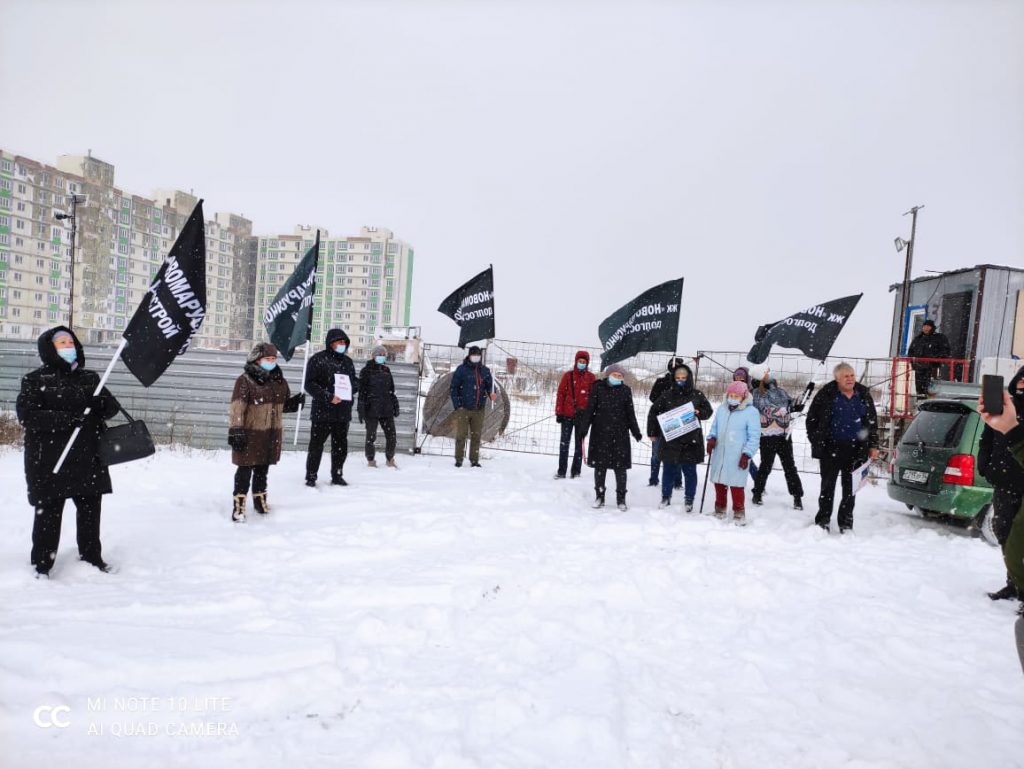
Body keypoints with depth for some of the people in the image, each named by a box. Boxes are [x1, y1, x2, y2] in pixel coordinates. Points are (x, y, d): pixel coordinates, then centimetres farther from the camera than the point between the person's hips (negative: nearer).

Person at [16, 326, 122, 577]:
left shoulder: (89, 378, 12)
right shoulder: (35, 380, -1)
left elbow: (112, 407, 8)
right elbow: (27, 415, -12)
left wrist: (101, 400, -15)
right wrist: (68, 418, -23)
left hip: (88, 459, 4)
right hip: (49, 462, -4)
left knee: (90, 510, 11)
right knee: (48, 514, 3)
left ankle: (91, 556, 26)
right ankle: (42, 564, 18)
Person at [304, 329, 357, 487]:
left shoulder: (348, 362, 14)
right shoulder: (318, 359, -3)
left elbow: (353, 383, 23)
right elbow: (309, 384, -8)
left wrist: (347, 394, 1)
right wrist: (328, 397, -17)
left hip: (343, 412, 5)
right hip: (322, 411, -5)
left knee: (341, 447, 9)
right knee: (316, 446, 2)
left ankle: (337, 476, 22)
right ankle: (311, 477, 13)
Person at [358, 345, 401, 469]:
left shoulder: (386, 370, 13)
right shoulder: (366, 371, -2)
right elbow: (361, 391, -5)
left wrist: (395, 405, 15)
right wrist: (361, 409, -9)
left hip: (386, 409, 5)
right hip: (371, 409, -4)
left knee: (392, 435, 4)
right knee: (371, 436, 4)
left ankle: (390, 459, 20)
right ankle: (370, 460, 19)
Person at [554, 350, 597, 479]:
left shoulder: (591, 377, 4)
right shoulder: (568, 375, 4)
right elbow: (560, 394, 3)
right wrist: (559, 412, -2)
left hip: (582, 415, 0)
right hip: (567, 414, 0)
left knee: (579, 443, 7)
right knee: (564, 442, 1)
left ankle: (576, 472, 12)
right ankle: (561, 471, 5)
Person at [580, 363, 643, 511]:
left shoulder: (625, 390, 4)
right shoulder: (598, 387, 1)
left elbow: (630, 414, 9)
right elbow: (590, 409, 0)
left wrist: (636, 432, 8)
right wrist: (584, 429, -5)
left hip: (620, 434, 1)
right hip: (600, 433, 0)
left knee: (620, 466, 2)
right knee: (600, 465, 6)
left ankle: (621, 498, 13)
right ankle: (600, 496, 19)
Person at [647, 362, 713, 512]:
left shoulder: (697, 395, 2)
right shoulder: (666, 396, 1)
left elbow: (708, 411, 10)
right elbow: (653, 413, 8)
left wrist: (698, 413, -11)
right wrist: (652, 432, 5)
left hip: (691, 441, 0)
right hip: (670, 440, 0)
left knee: (690, 472, 8)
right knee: (669, 470, 8)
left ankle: (689, 500, 21)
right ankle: (666, 497, 24)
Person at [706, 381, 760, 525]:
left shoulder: (751, 412, -8)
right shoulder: (721, 410, 9)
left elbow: (754, 437, -9)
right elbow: (714, 427, 19)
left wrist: (747, 454, -16)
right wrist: (711, 438, -2)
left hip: (737, 458, -6)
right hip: (719, 456, 6)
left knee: (736, 486, -3)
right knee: (719, 483, 15)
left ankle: (739, 513, 13)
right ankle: (719, 510, 30)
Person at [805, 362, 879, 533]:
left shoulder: (864, 395, 7)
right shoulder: (827, 394, -5)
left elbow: (872, 422, 15)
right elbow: (812, 418, 0)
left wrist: (873, 445, 10)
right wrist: (816, 442, -4)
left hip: (856, 449, 3)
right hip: (831, 448, -3)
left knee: (850, 487, 10)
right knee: (828, 485, 4)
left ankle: (846, 523, 21)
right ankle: (823, 520, 15)